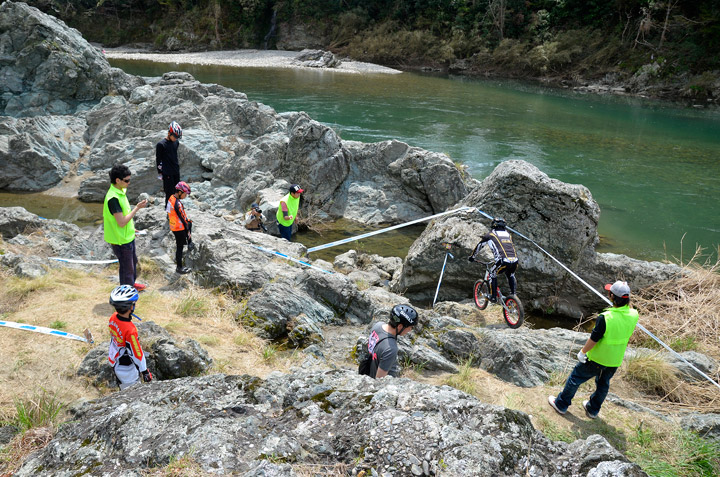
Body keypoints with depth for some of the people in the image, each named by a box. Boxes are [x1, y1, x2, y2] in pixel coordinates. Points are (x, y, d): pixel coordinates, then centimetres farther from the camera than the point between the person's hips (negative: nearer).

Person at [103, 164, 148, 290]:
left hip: (128, 236, 10)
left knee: (133, 261, 28)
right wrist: (137, 208, -27)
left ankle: (132, 283, 49)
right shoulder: (113, 198, -30)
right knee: (127, 267, 8)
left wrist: (131, 226, 22)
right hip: (121, 240, -10)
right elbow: (121, 222, -30)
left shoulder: (121, 191, 1)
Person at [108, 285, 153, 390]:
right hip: (126, 369, -7)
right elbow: (136, 354, -27)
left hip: (114, 361, 7)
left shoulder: (113, 317, -14)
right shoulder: (130, 330, -38)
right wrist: (145, 372, -13)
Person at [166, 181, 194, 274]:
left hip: (173, 226, 9)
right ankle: (179, 268, 14)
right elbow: (182, 218, -23)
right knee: (180, 247, 3)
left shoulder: (171, 198, 0)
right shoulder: (177, 204, -28)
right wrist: (188, 231, -13)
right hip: (179, 228, -9)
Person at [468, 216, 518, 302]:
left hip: (503, 261, -4)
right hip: (514, 261, 4)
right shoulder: (508, 234, 26)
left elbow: (479, 245, 24)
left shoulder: (490, 235, 13)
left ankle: (494, 297, 20)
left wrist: (472, 257, 39)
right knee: (511, 276, 34)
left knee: (493, 273, 23)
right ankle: (513, 294, 28)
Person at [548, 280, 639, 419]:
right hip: (616, 360, 5)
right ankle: (593, 410, 45)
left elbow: (593, 339, -23)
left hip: (597, 359, -5)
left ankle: (561, 404, 30)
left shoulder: (606, 318, -32)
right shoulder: (633, 315, -15)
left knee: (576, 378, 15)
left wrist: (582, 352, -5)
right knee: (603, 384, 26)